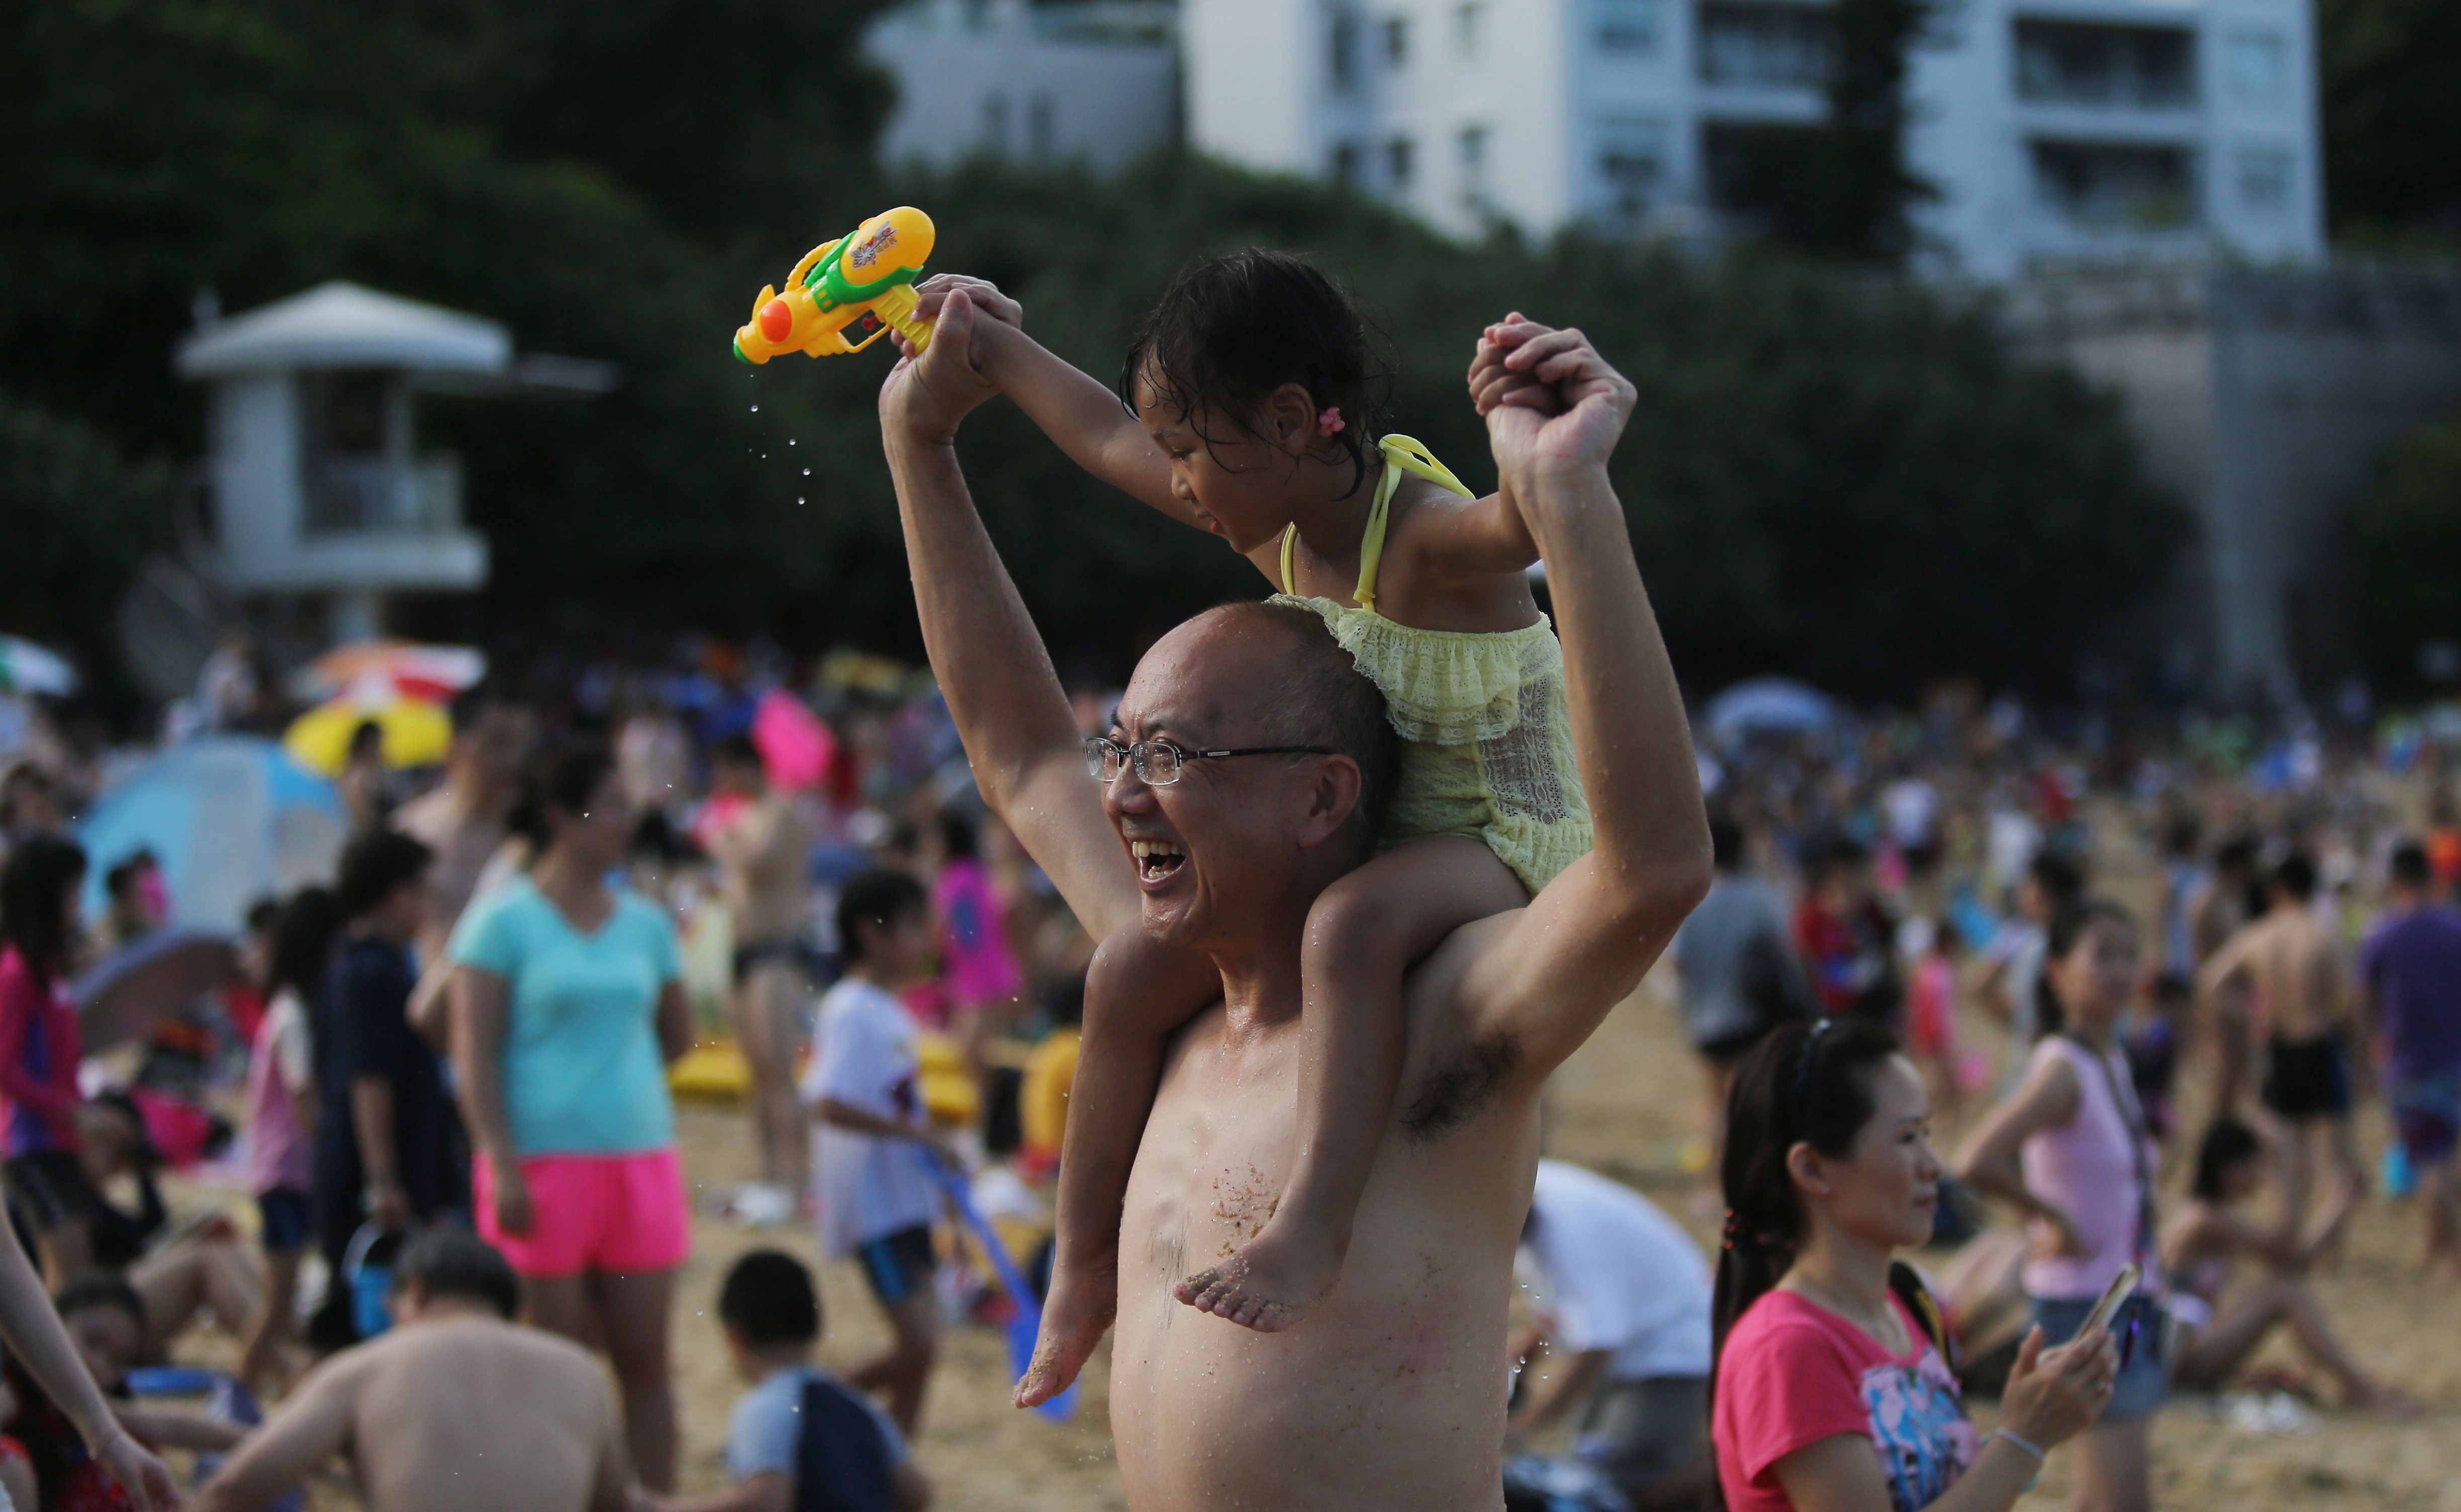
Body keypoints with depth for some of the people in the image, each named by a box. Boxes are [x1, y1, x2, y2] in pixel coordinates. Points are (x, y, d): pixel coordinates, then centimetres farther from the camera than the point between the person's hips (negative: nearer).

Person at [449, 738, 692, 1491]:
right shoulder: (504, 919, -3)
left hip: (642, 1157, 4)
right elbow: (474, 1052, -8)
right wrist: (504, 1166, -15)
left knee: (644, 1356, 5)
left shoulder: (645, 922, 11)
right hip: (546, 1163, -4)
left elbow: (678, 1035, 24)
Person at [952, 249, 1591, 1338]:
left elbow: (1526, 521, -49)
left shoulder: (1428, 538, -25)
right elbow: (1110, 440, 18)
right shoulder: (1277, 531, 3)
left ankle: (1312, 1227, -47)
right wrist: (990, 344, 26)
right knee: (1131, 971, -1)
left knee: (1349, 925, -41)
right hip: (1354, 847, 9)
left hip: (1502, 849, -9)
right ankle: (1082, 1268, 13)